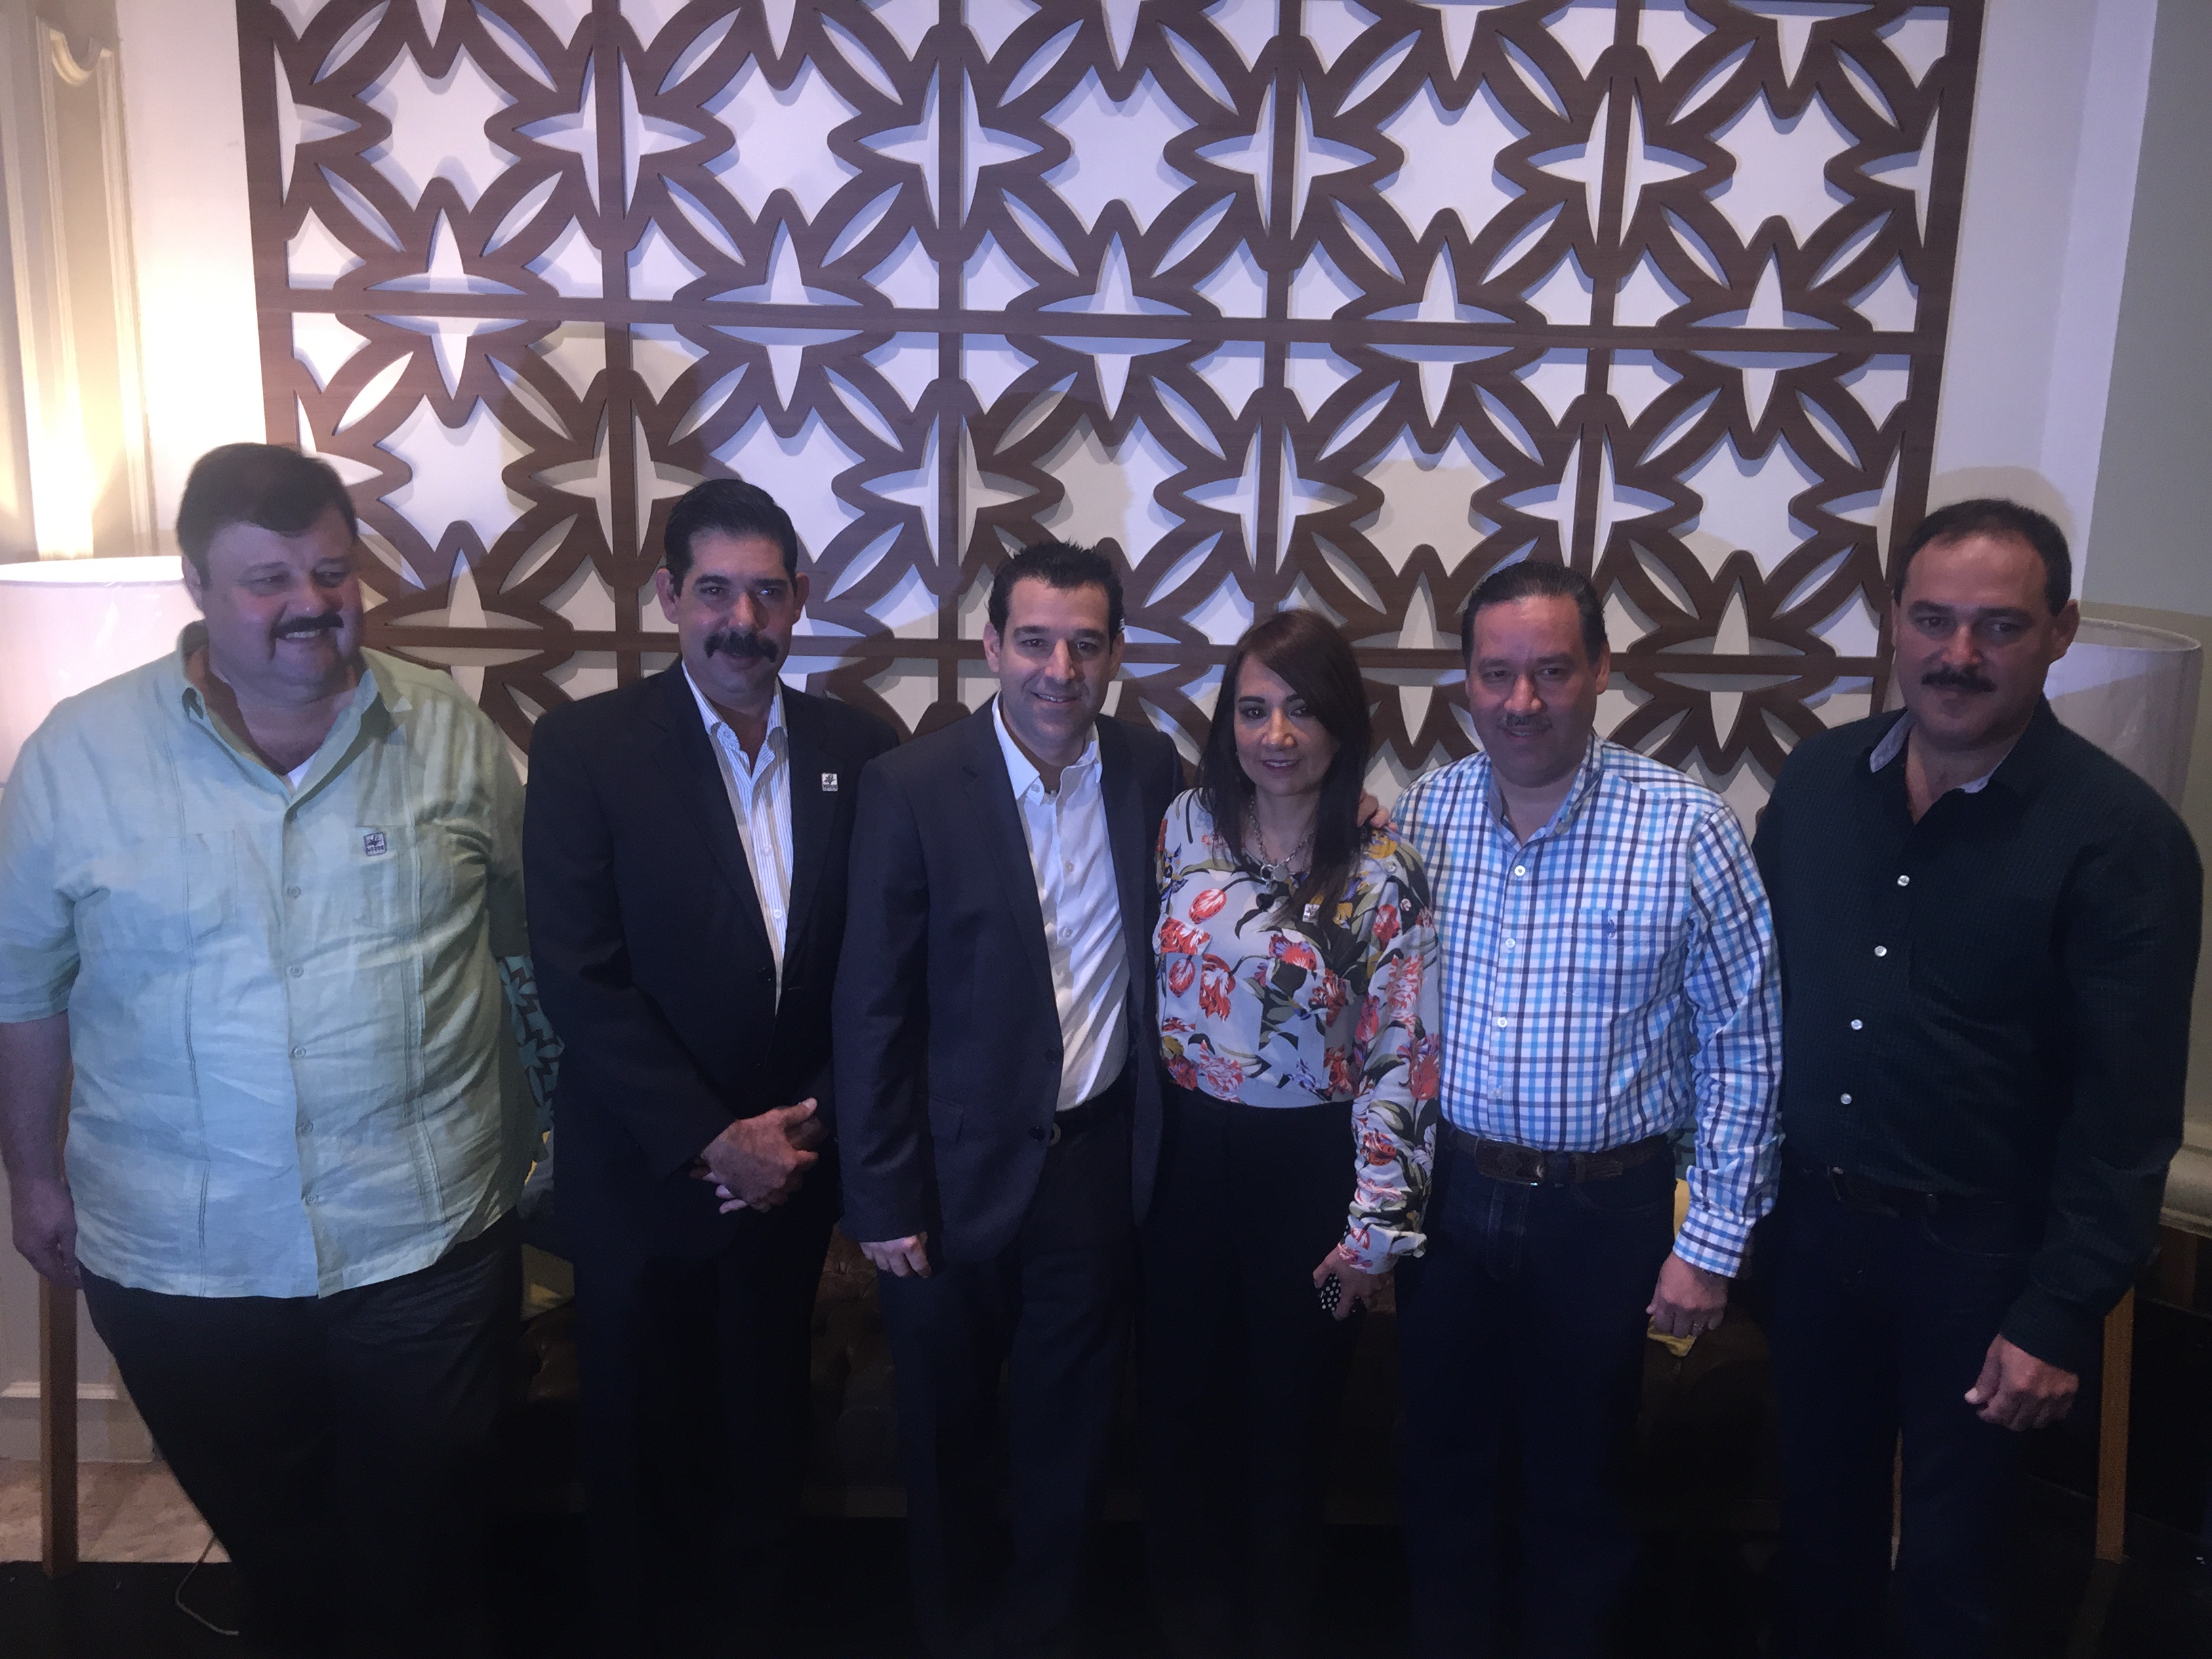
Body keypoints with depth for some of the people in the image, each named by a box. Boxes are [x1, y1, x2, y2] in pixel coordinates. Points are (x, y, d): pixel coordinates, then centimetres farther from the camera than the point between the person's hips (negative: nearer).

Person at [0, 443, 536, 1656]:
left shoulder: (452, 736, -3)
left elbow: (531, 935, 5)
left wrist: (535, 1137, 5)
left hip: (427, 1243, 0)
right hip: (178, 1266, 1)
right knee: (279, 1560, 22)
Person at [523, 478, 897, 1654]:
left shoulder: (857, 750, -1)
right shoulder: (585, 745, -10)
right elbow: (578, 978, -14)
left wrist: (816, 1118, -8)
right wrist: (713, 1142, -15)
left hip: (791, 1168, 3)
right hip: (644, 1177, -2)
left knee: (766, 1446, 18)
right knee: (643, 1456, 16)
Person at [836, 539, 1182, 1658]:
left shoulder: (1152, 772, -4)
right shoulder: (911, 786, -13)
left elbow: (1163, 960, 6)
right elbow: (871, 1010, -11)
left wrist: (1160, 1138, 3)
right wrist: (881, 1198, -10)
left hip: (1099, 1156, 3)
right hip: (960, 1166, -2)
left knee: (1067, 1430, 19)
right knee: (946, 1432, 18)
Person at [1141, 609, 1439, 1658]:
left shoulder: (1383, 875, -13)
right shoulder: (1187, 823, -4)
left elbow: (1405, 1057, -11)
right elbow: (1152, 980, 5)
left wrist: (1375, 1227, -10)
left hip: (1307, 1166, -2)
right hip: (1186, 1151, 3)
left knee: (1289, 1415, 16)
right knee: (1180, 1403, 17)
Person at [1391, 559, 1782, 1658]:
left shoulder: (1686, 832, -14)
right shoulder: (1422, 813, -4)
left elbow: (1744, 1044, -8)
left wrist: (1712, 1242, -7)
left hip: (1608, 1209, -3)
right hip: (1446, 1191, 3)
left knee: (1577, 1487, 17)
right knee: (1440, 1469, 20)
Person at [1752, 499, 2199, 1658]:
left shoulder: (2121, 837, -16)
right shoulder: (1818, 777, -3)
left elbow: (2127, 1110, -15)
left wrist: (2061, 1313, -16)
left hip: (1980, 1251, -4)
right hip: (1812, 1219, 4)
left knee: (1951, 1554, 15)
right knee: (1817, 1516, 22)